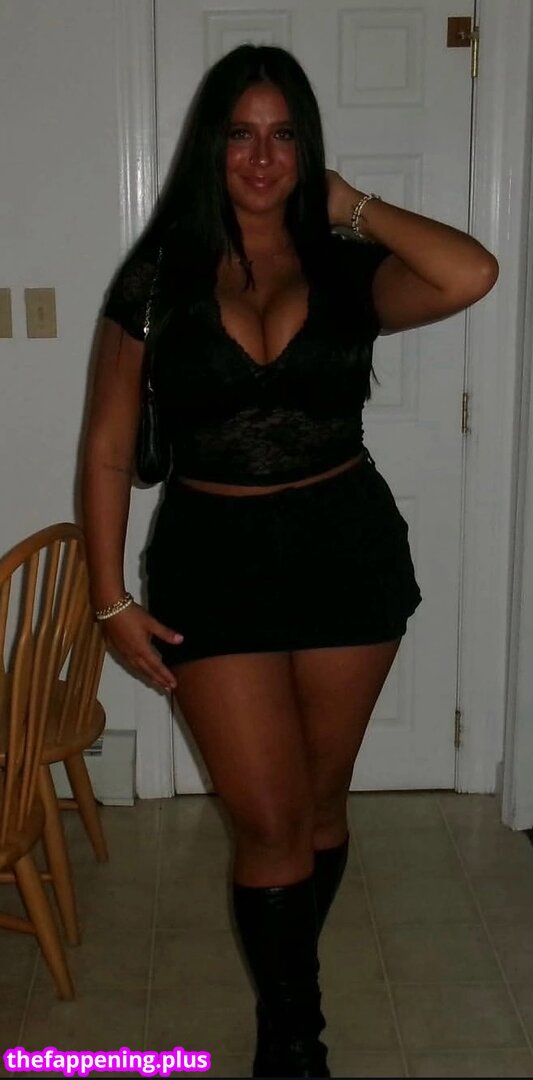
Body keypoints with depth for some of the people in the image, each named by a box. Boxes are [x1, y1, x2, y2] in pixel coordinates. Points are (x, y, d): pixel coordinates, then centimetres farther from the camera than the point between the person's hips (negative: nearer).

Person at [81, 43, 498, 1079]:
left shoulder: (346, 270, 1)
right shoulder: (159, 274, -2)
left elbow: (472, 275, -21)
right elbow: (109, 446, -1)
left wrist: (352, 206, -8)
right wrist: (111, 597, -5)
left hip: (347, 548, 2)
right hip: (214, 557, -1)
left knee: (321, 800, 15)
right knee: (270, 819, 0)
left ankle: (284, 985, 41)